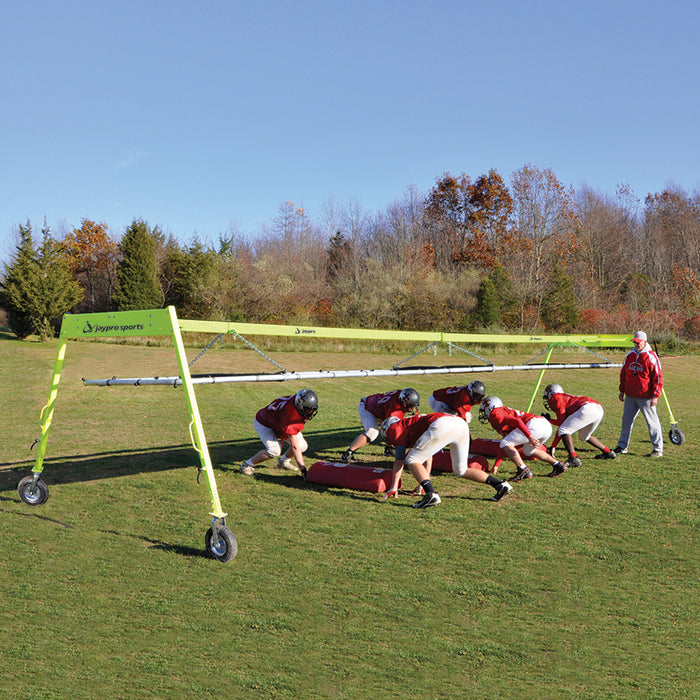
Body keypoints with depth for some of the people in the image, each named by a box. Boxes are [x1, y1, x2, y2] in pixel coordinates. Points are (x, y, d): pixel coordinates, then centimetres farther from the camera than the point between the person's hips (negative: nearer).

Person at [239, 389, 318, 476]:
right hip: (264, 424, -8)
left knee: (302, 446, -3)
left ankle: (283, 462, 24)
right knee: (274, 451, -29)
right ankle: (246, 465, -8)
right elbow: (295, 447, -41)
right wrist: (303, 470, -39)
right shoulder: (291, 417, -44)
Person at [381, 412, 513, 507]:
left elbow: (399, 460, 12)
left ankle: (431, 495, -15)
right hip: (461, 424, 9)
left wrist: (394, 487, 17)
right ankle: (500, 485, 15)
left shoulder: (395, 429, 18)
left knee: (411, 460, 2)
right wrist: (424, 482, 52)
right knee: (461, 471, 21)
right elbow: (427, 458, 45)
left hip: (443, 426, -9)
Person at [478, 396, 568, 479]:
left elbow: (517, 421, -15)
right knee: (528, 450, 30)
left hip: (534, 424, -10)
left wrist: (530, 437, -25)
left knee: (505, 444, -6)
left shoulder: (495, 415, 2)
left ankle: (524, 470, -14)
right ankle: (558, 465, 25)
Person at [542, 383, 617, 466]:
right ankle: (608, 452, 36)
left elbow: (561, 422, 2)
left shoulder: (556, 398, 10)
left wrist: (549, 420, 22)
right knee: (584, 436, 30)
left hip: (588, 409, -9)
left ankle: (574, 459, -20)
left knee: (564, 431, -7)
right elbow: (561, 425, 37)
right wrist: (553, 447, 40)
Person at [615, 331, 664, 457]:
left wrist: (655, 396, -12)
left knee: (652, 422, -2)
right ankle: (622, 447, 20)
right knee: (626, 420, 10)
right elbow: (623, 373, 18)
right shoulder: (630, 355, 9)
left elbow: (658, 378, -8)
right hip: (630, 396, 6)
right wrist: (622, 390, 15)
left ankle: (658, 449, 5)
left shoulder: (651, 357, -9)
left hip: (645, 397, -6)